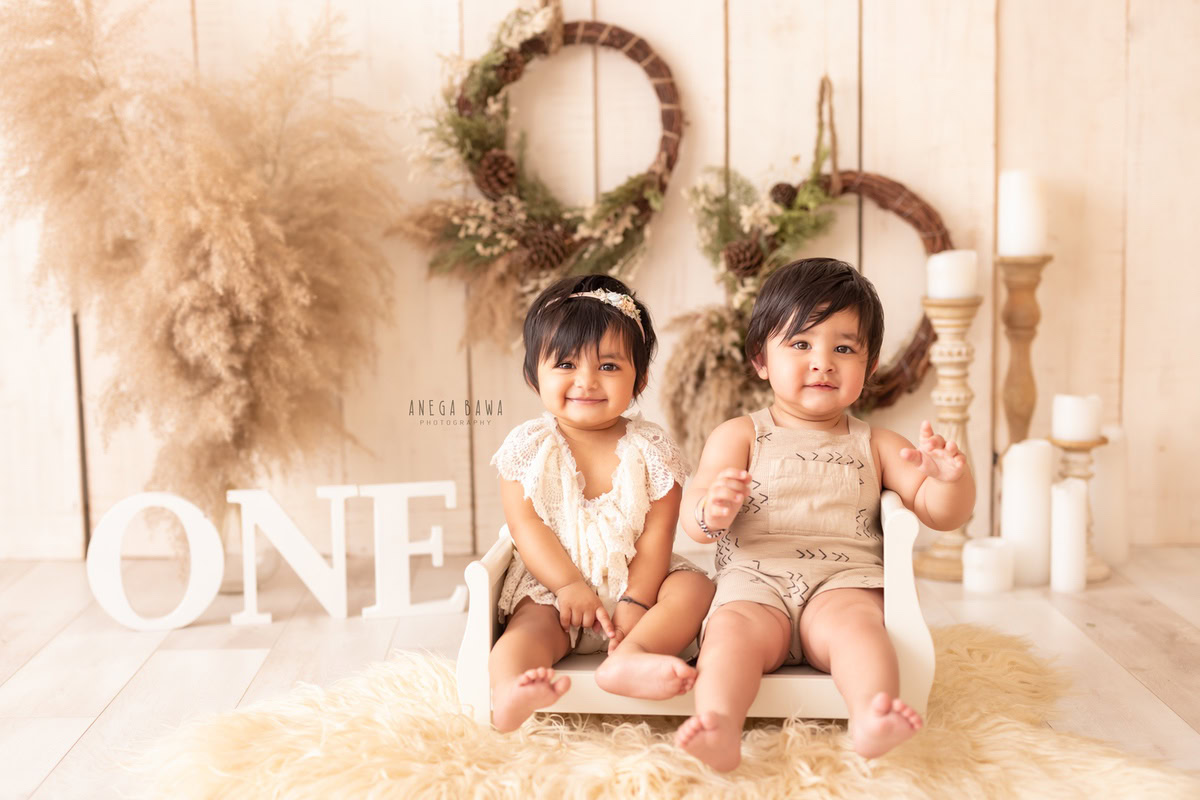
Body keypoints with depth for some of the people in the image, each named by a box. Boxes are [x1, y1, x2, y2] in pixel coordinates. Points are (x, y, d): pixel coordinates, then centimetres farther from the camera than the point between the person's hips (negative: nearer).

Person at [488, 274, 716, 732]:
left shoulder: (651, 449, -3)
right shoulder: (527, 447, -2)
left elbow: (656, 534, -7)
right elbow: (526, 527, -7)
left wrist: (635, 601, -18)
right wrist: (570, 586, -18)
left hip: (634, 580, 2)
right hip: (553, 583, -1)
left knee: (695, 586, -20)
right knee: (531, 624, -29)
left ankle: (629, 655, -43)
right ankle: (509, 692, -58)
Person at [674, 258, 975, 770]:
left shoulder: (875, 445, 18)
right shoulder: (738, 436, 12)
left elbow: (940, 513, 12)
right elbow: (693, 516, 2)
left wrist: (950, 478, -12)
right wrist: (711, 511, -24)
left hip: (843, 583, 1)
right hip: (754, 583, 0)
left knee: (852, 621, -32)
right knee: (732, 631, -31)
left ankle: (872, 720, -53)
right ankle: (719, 729, -50)